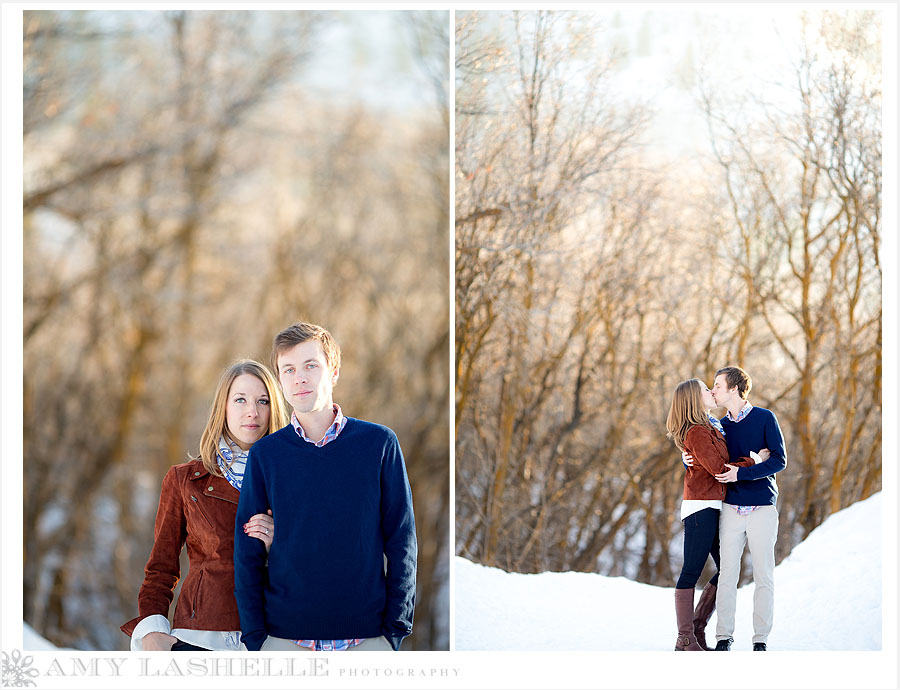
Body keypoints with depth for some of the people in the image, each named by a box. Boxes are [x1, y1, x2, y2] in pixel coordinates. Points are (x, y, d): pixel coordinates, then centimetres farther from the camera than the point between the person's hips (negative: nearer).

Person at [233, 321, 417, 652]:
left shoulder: (379, 443, 3)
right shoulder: (265, 454, 5)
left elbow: (401, 541, 4)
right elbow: (247, 552, 6)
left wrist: (396, 627, -1)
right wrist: (254, 635, -1)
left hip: (367, 635, 0)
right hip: (284, 636, 1)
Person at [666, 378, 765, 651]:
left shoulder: (711, 426, 18)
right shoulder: (697, 433, -13)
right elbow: (719, 469, -17)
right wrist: (754, 460, -9)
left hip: (713, 508, 10)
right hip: (701, 507, -10)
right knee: (691, 572, -6)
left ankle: (696, 630, 16)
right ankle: (686, 640, -5)